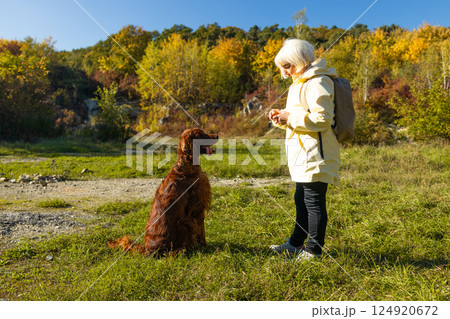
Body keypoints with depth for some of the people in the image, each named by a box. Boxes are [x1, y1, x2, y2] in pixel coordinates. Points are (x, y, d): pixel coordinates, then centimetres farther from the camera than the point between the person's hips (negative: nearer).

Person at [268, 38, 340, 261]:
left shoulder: (316, 82, -13)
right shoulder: (301, 82, 20)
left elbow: (322, 119, -21)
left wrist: (291, 117, -16)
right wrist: (282, 117, 7)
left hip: (314, 155, -11)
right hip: (303, 154, 11)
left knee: (314, 202, -1)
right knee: (301, 201, 18)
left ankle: (314, 250, 13)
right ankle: (296, 243, 32)